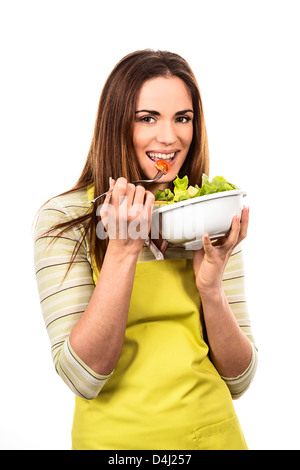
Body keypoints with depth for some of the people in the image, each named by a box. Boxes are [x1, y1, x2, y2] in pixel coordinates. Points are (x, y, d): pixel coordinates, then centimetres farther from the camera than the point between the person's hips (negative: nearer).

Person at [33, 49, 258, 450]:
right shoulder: (64, 219, -13)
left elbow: (238, 380, -5)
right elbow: (83, 377, -19)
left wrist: (211, 285, -21)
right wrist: (122, 250, -27)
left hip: (214, 432, 3)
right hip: (115, 435, -2)